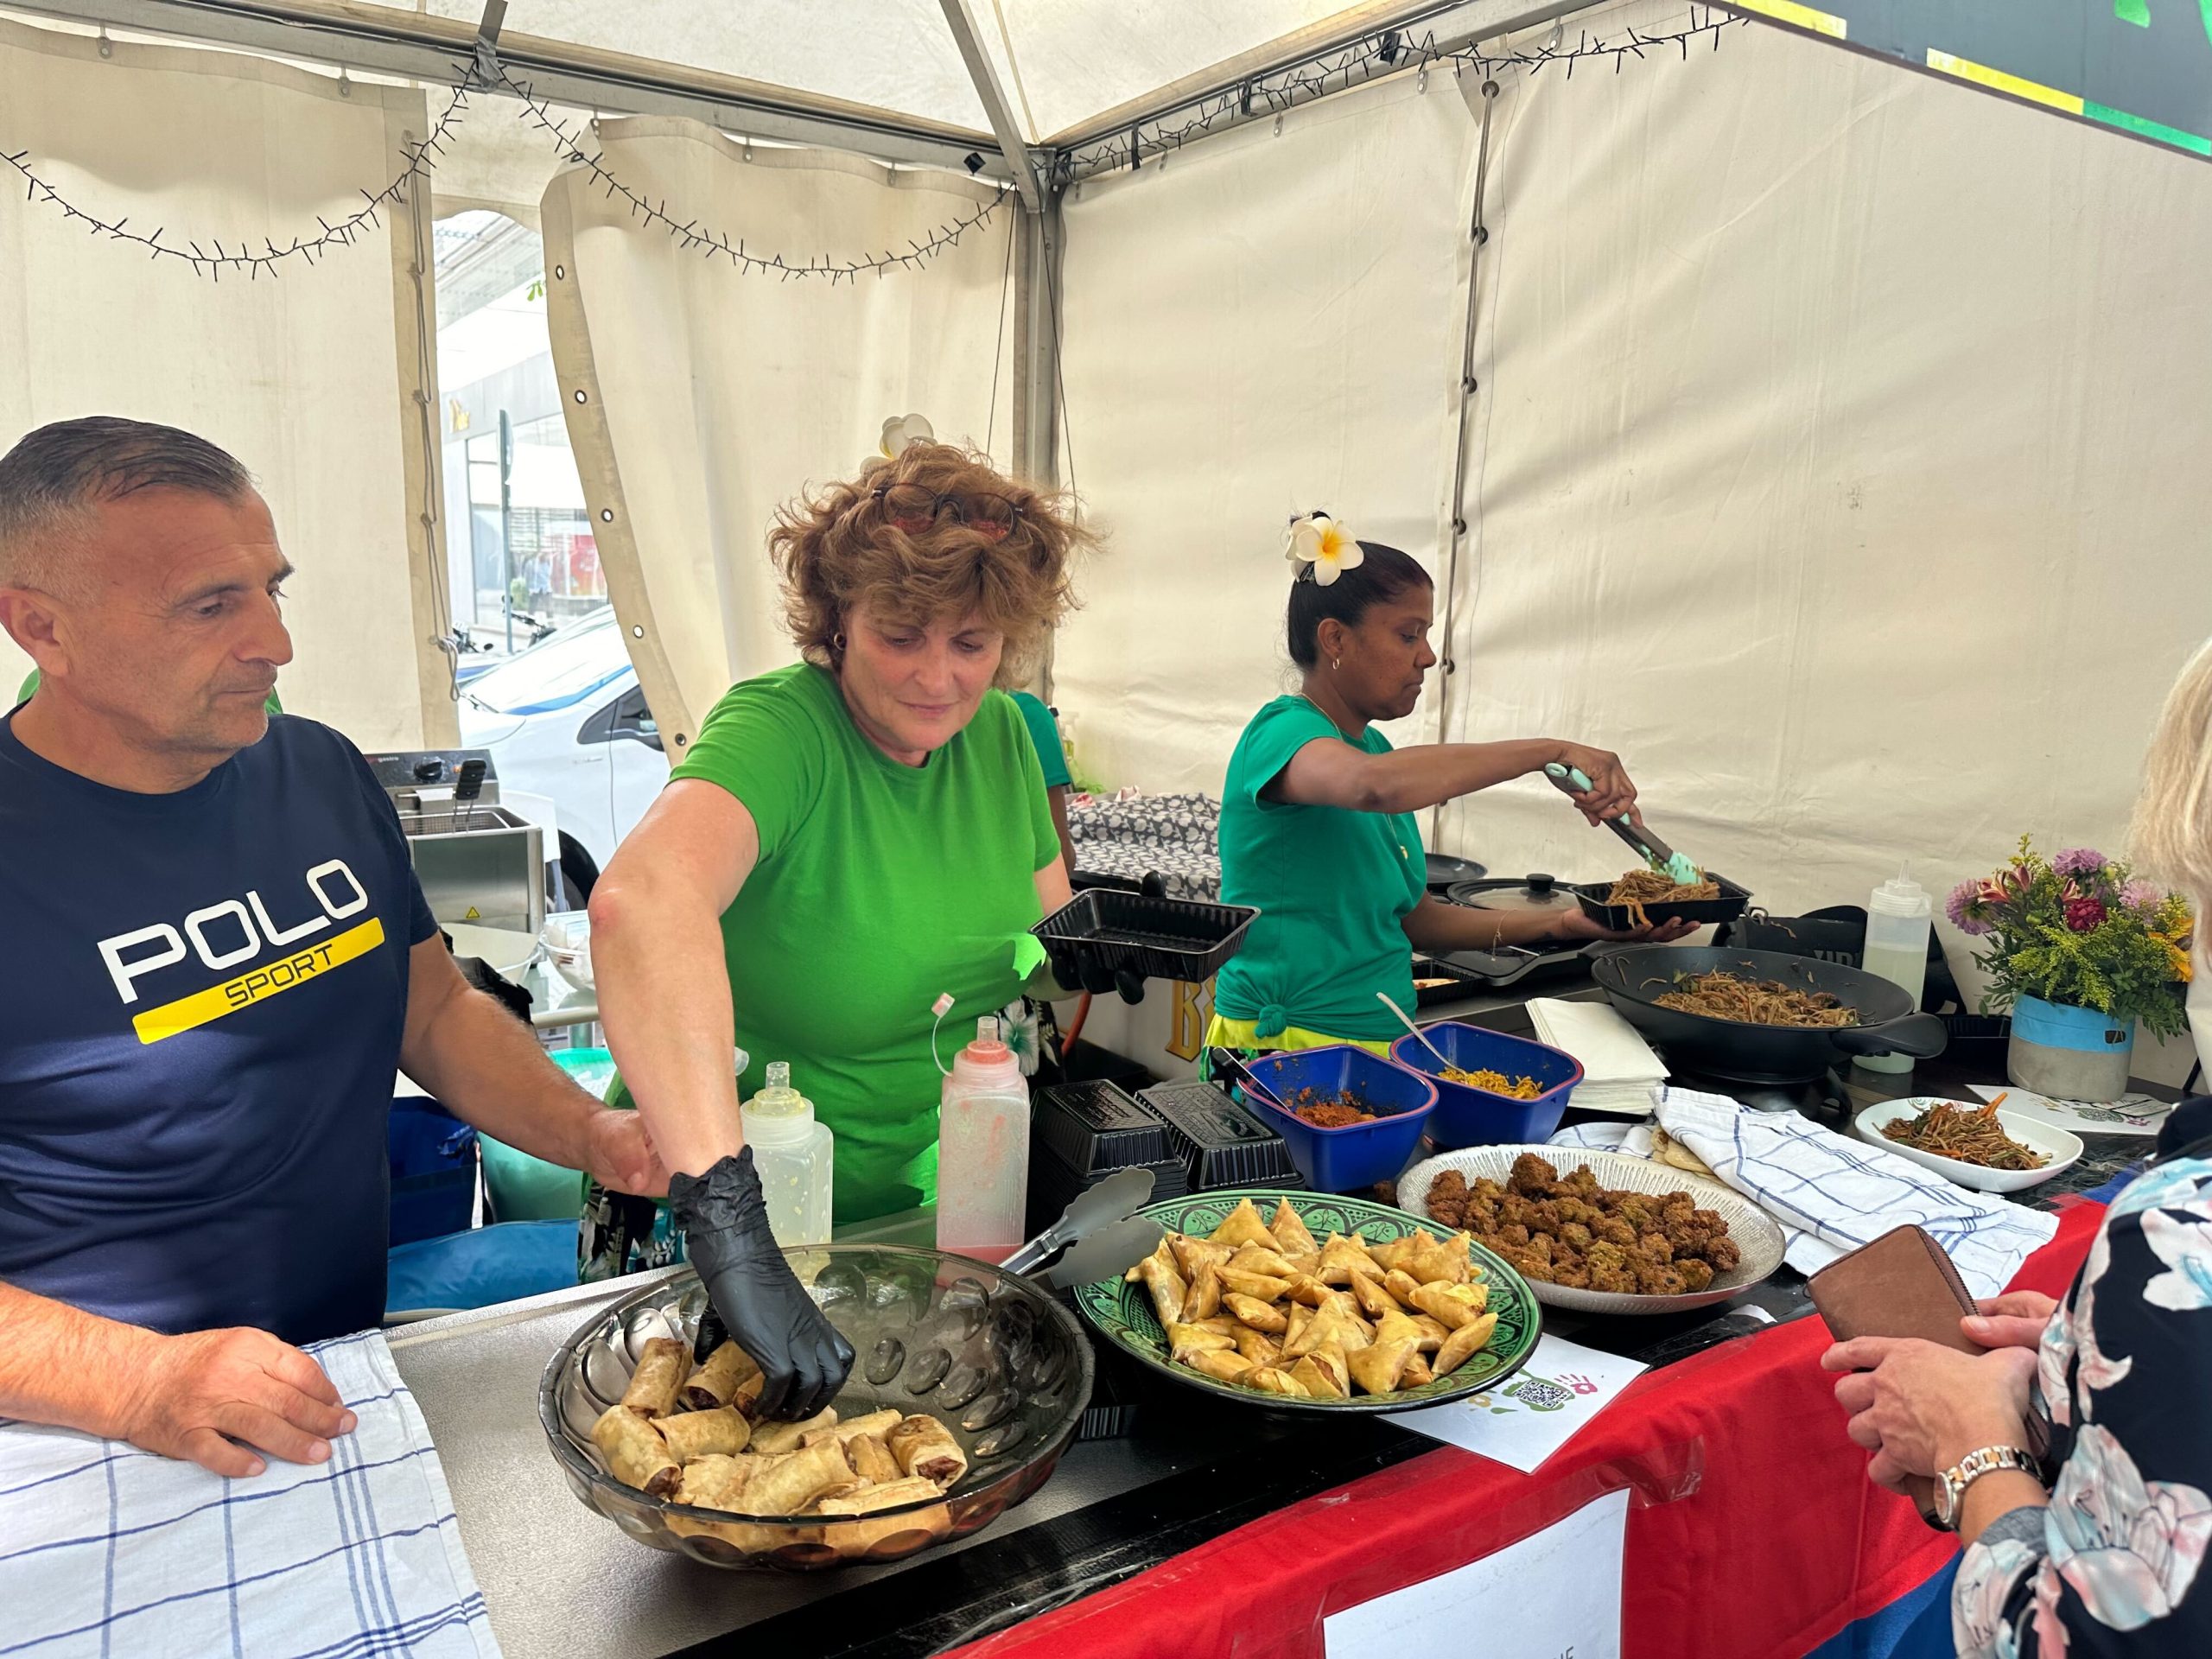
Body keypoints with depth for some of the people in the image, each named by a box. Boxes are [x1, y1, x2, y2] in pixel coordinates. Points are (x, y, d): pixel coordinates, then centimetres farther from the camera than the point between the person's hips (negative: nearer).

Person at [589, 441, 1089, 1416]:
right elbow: (642, 897, -40)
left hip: (927, 1212, 5)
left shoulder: (1000, 734, 0)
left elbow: (1054, 938, 14)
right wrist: (726, 1216, -47)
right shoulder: (781, 730, -19)